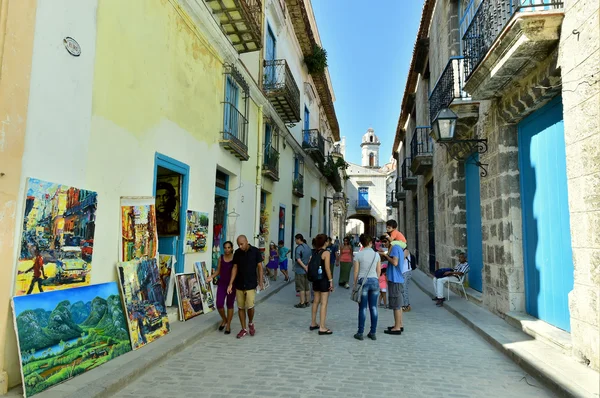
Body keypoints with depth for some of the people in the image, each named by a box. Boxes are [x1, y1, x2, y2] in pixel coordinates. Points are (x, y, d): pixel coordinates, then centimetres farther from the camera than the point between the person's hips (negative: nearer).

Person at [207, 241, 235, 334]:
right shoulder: (221, 258, 2)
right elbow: (218, 271, 8)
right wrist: (212, 277, -9)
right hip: (221, 283, 3)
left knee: (230, 305, 8)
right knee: (219, 304, -4)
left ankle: (228, 325, 22)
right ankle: (224, 319, 25)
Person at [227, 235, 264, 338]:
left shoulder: (255, 251, -8)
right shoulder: (237, 253, 1)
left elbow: (259, 267, -2)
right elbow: (235, 268, 4)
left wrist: (260, 282, -6)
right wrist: (230, 284, 0)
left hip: (251, 284, -3)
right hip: (239, 284, 3)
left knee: (250, 306, -10)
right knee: (241, 307, 6)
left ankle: (251, 323, 20)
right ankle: (244, 329, 21)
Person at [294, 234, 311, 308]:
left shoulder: (299, 248, -15)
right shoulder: (308, 247, 10)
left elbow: (298, 259, -22)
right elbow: (311, 257, 10)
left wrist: (304, 267, -18)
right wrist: (307, 266, 0)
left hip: (300, 270, -8)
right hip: (307, 270, 8)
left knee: (301, 288, -1)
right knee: (307, 287, 14)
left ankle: (302, 303, 3)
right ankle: (307, 302, 22)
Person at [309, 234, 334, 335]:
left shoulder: (315, 253, 7)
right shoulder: (326, 253, -13)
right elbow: (327, 268, -18)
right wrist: (331, 280, -12)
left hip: (316, 280, 7)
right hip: (324, 280, -7)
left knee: (316, 301, 17)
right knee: (324, 303, -3)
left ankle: (313, 324, 28)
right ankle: (322, 328, 0)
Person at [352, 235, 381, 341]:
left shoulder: (358, 255, -5)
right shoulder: (376, 254, 3)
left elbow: (356, 271, -4)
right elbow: (379, 270, 6)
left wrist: (355, 284, 6)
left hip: (363, 281, -3)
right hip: (374, 281, 3)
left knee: (363, 308, 2)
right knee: (373, 307, 8)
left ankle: (360, 333, 7)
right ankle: (373, 333, 13)